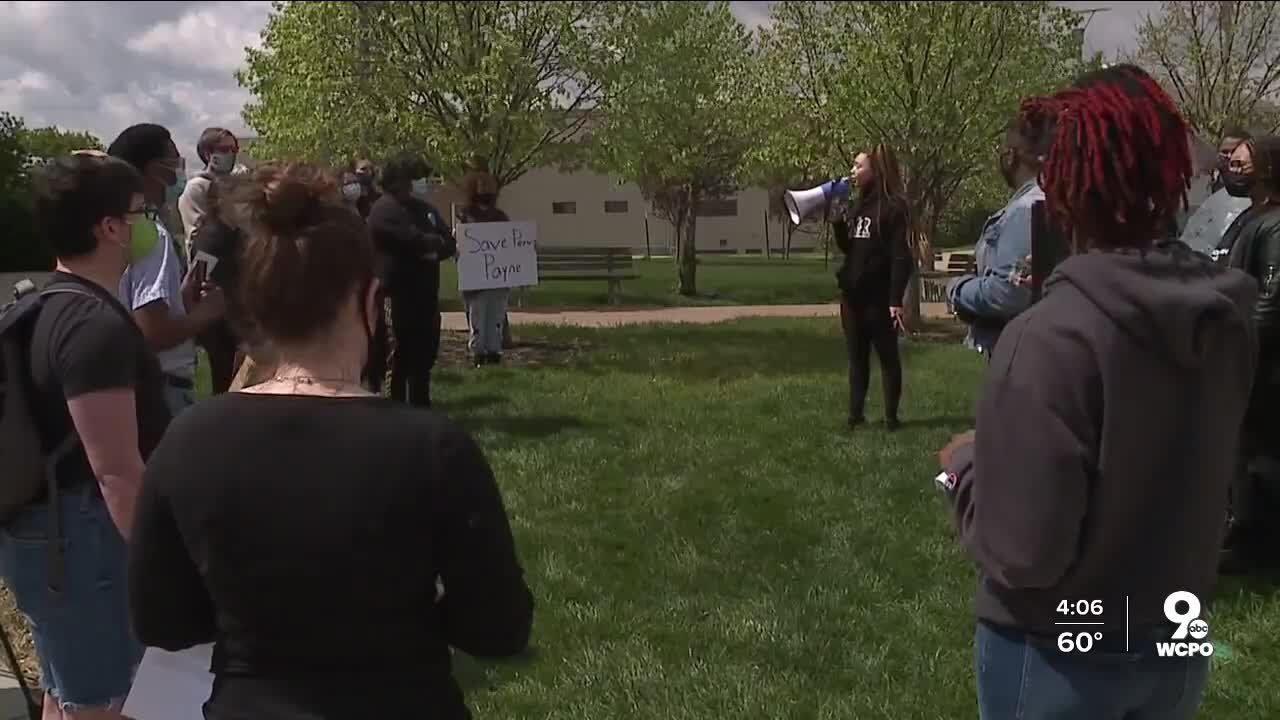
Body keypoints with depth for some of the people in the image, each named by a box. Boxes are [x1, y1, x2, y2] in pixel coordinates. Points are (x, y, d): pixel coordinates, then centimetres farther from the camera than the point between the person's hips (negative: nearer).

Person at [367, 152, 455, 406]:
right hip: (399, 295, -8)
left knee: (425, 354, 13)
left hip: (425, 294, 8)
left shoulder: (423, 207, 16)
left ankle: (421, 406, 24)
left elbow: (449, 243, 10)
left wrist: (434, 250, -12)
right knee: (405, 357, -5)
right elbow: (416, 240, -23)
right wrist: (437, 242, -3)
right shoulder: (385, 209, -10)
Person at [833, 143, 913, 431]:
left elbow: (900, 256, -15)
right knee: (857, 357, 11)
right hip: (852, 295, 8)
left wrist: (896, 299, -20)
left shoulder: (893, 207, -11)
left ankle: (891, 417, 10)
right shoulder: (856, 207, 12)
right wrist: (837, 220, 0)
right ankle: (855, 414, 18)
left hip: (879, 297, -7)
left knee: (887, 356, 3)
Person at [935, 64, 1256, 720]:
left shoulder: (1048, 337, -28)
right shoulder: (1226, 317, -8)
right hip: (1177, 645, 5)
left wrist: (966, 465, -8)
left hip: (1057, 659, -5)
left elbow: (1021, 555, -25)